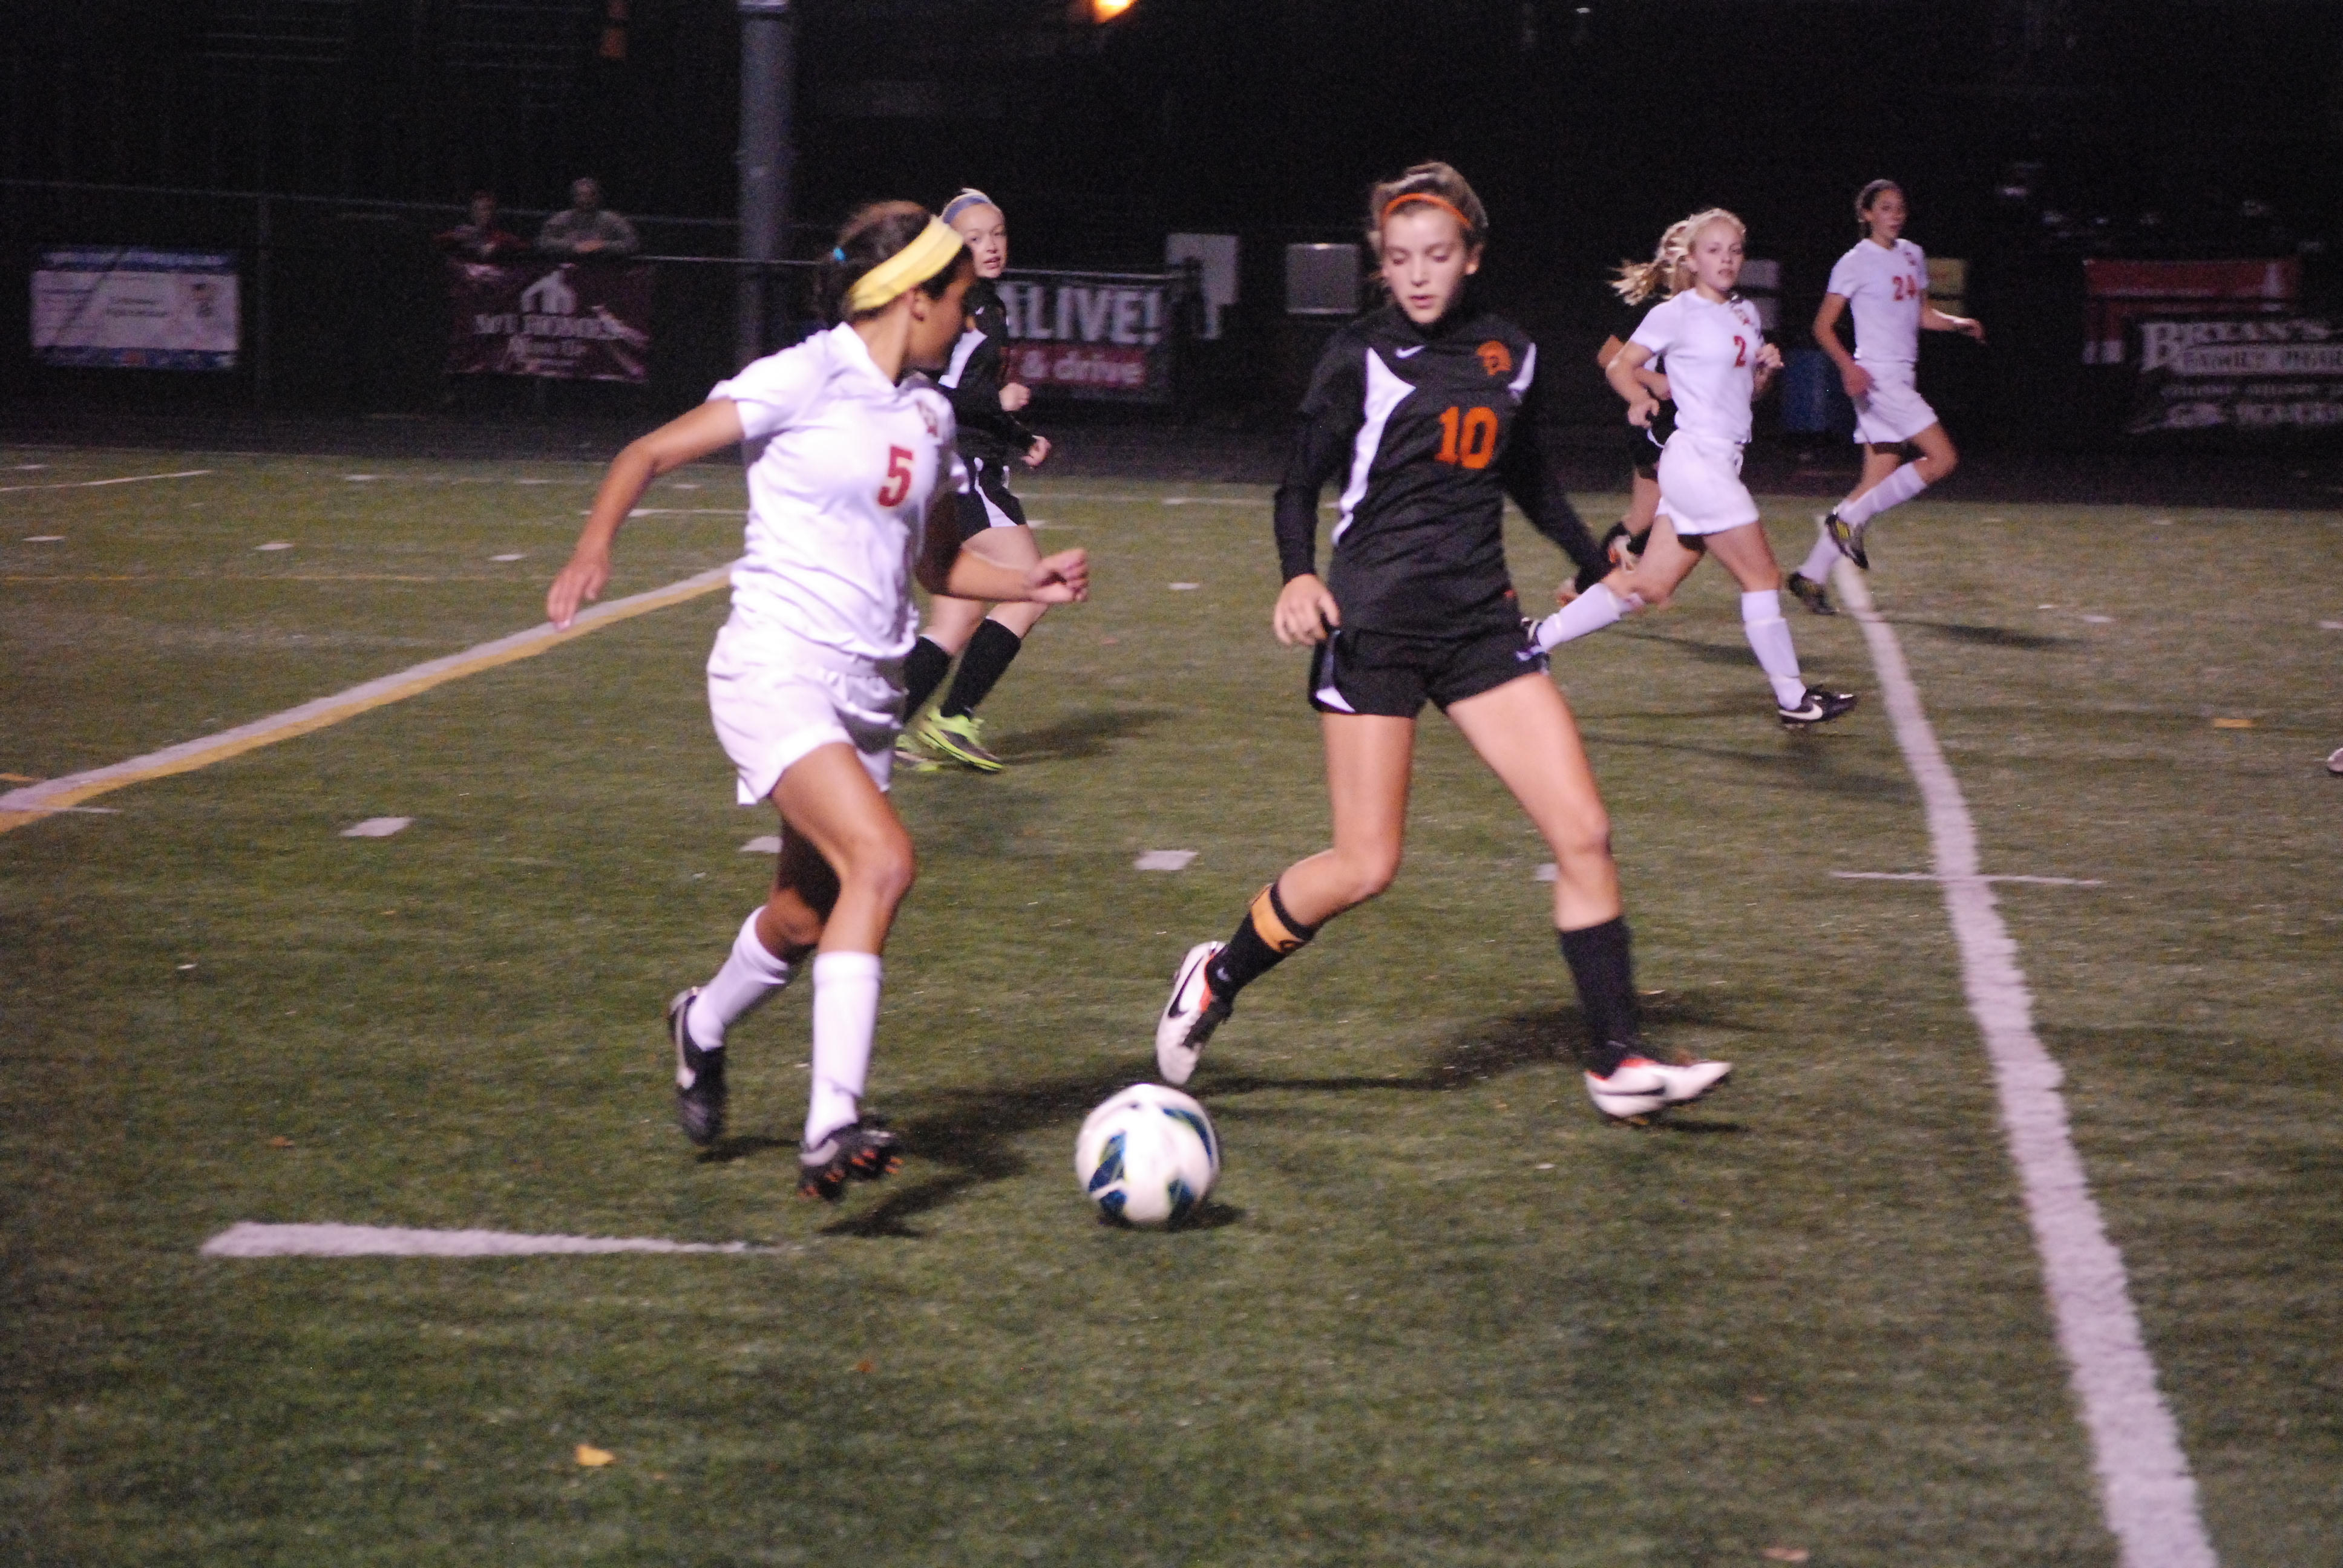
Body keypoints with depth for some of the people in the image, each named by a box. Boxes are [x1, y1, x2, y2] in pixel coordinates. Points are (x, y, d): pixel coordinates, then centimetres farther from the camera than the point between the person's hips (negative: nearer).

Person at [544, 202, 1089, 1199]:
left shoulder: (929, 416, 13)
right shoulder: (807, 380, -8)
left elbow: (939, 563, 25)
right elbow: (651, 453, -6)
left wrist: (1030, 583, 8)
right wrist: (594, 549, -22)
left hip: (866, 694, 8)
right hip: (775, 672, -8)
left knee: (810, 913, 14)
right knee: (883, 861, -27)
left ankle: (704, 1025, 46)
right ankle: (832, 1125, -30)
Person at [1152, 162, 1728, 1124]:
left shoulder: (1509, 356, 9)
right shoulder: (1361, 359, -5)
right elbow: (1300, 483, -5)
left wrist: (1599, 560, 17)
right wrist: (1300, 577, -23)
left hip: (1479, 619, 5)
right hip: (1374, 621, -5)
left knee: (1583, 833, -5)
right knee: (1365, 867, -6)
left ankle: (1616, 1062, 3)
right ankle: (1218, 978, 20)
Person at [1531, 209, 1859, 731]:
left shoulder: (1745, 314, 16)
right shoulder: (1677, 313, -7)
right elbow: (1622, 364, -6)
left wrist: (1766, 368, 2)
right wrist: (1640, 398, -26)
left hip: (1720, 466, 8)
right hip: (1696, 457, -8)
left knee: (1647, 586, 7)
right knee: (1762, 576, -3)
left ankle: (1539, 639, 12)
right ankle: (1793, 698, 6)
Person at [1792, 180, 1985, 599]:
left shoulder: (1912, 255, 15)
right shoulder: (1856, 263, -6)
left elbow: (1923, 315, 25)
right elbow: (1823, 326, -7)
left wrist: (1960, 324, 5)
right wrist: (1848, 366, -23)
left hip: (1903, 380, 8)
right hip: (1877, 376, -8)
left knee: (1878, 484, 4)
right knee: (1942, 458, -15)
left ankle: (1812, 575, 6)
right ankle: (1850, 518, -8)